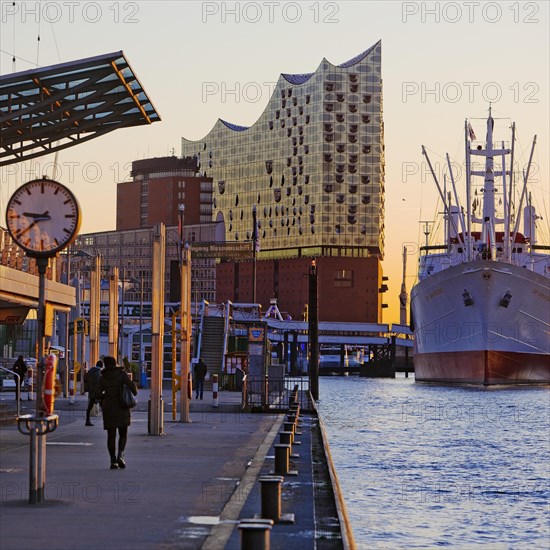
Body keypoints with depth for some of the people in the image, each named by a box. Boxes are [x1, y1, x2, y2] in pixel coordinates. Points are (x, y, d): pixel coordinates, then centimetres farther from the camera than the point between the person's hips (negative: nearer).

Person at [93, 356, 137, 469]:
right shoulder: (121, 374, -4)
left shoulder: (102, 378, 2)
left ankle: (113, 461, 2)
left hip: (108, 409, 1)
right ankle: (120, 455, -11)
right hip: (122, 409, -1)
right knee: (123, 434, 11)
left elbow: (96, 395, -2)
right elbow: (131, 385, -14)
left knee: (111, 436, 8)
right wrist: (134, 392, 8)